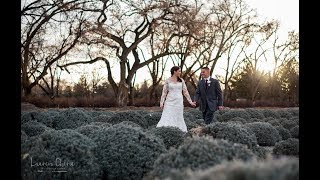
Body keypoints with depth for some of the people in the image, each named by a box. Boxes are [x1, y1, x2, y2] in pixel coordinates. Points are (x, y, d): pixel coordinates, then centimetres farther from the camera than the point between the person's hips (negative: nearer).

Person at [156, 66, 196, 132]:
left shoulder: (181, 81, 7)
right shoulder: (168, 81, 1)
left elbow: (185, 91, 9)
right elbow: (164, 92, 1)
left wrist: (190, 101, 5)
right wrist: (161, 102, -5)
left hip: (179, 102, 2)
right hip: (170, 101, -2)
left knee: (178, 118, 3)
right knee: (167, 117, -8)